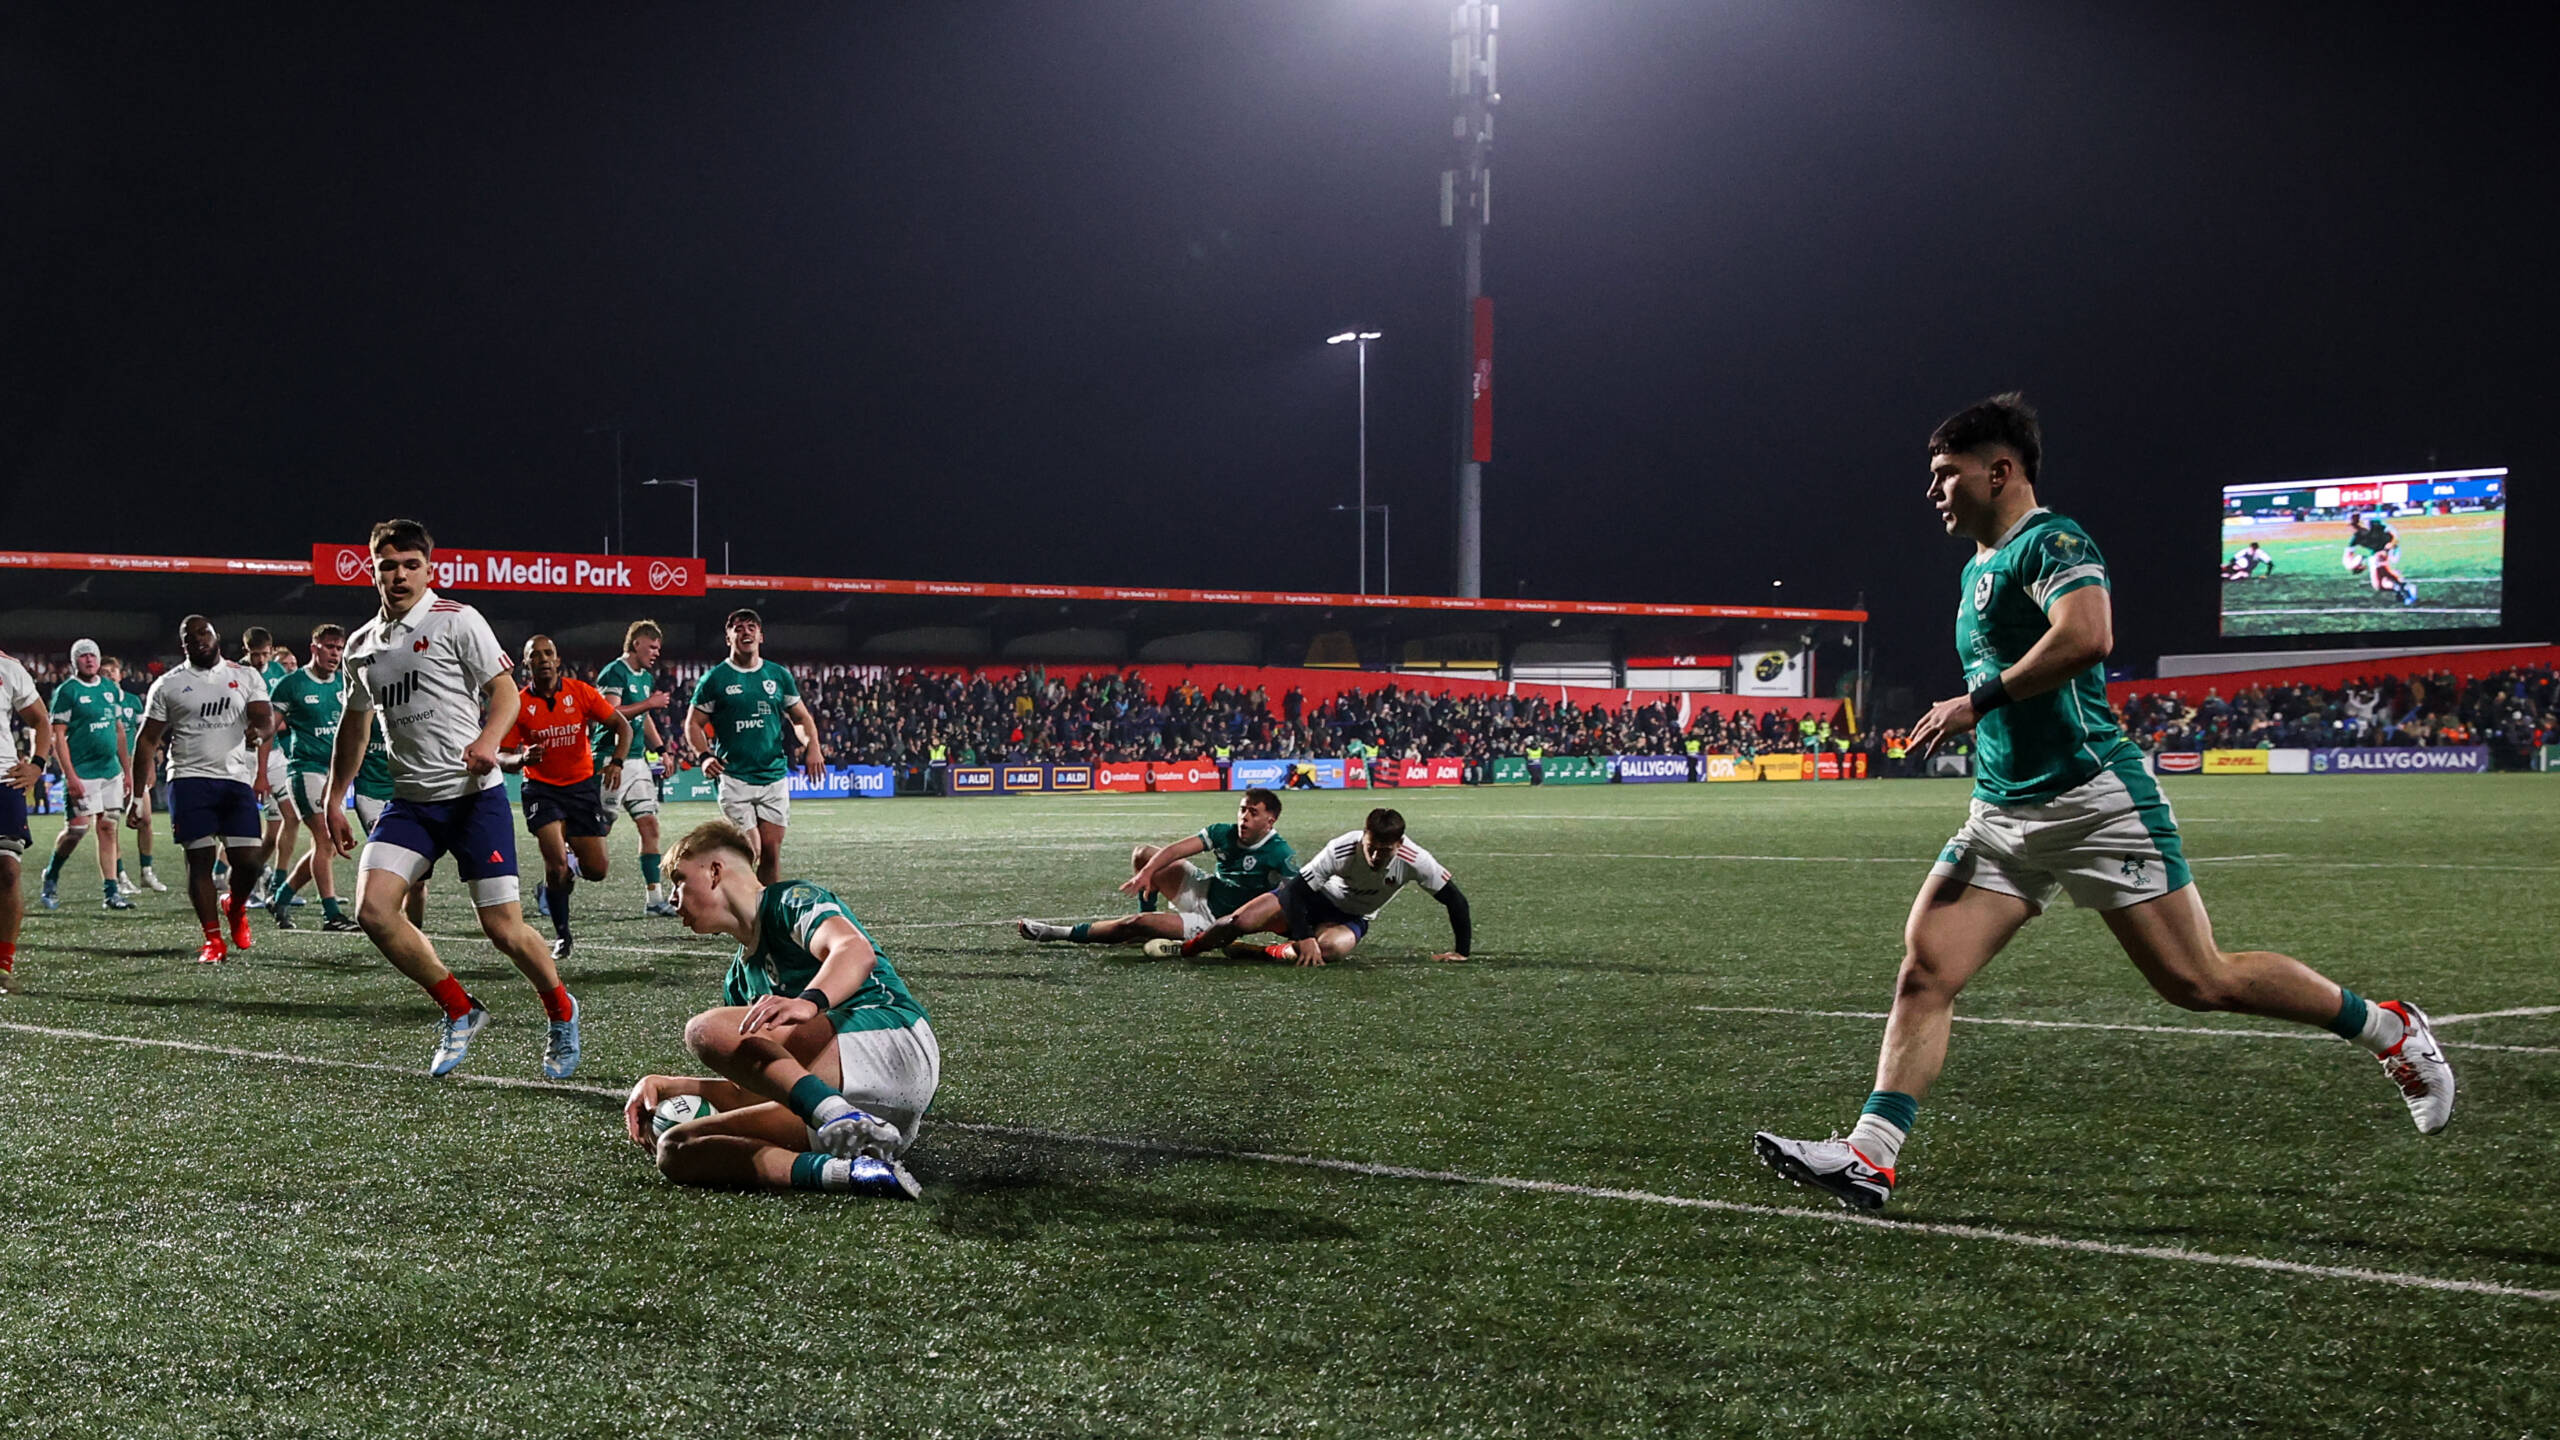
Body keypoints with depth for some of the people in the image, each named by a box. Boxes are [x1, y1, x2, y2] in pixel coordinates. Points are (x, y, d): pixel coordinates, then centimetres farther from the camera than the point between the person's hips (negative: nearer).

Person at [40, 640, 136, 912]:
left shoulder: (112, 689, 12)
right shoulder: (67, 691, -6)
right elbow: (58, 736, -9)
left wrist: (128, 770, 17)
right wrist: (70, 776, -16)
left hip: (110, 770, 6)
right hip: (81, 772, -6)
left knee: (108, 828, 3)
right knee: (77, 828, -9)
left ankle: (111, 892, 4)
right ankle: (51, 876, 16)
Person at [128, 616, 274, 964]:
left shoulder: (246, 677, 11)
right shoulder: (168, 685, 9)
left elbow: (265, 717, 0)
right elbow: (148, 740, 9)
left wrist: (258, 730, -26)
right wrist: (137, 792, 4)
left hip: (237, 779, 1)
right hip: (190, 778, -1)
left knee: (248, 860, -6)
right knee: (200, 859, -7)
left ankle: (236, 908, 26)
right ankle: (213, 939, -1)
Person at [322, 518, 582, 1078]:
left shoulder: (456, 621, -3)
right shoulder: (361, 645, 13)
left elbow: (506, 691, -4)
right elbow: (354, 727, 25)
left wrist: (488, 740, -24)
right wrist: (334, 801, 22)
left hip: (473, 794, -5)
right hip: (409, 800, 5)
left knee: (503, 929, -6)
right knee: (373, 909, -15)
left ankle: (561, 1011, 23)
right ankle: (460, 1011, 3)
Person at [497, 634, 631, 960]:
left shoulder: (581, 692, -4)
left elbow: (622, 726, -1)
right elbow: (502, 757, -3)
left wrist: (617, 762, -17)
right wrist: (522, 759, -25)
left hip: (582, 785, 2)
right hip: (541, 789, -2)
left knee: (596, 870, -3)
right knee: (556, 862, -20)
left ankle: (570, 869, 34)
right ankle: (562, 936, -2)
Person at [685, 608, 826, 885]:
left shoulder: (778, 675, 11)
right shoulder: (715, 678, 2)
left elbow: (801, 717, 18)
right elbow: (693, 723, 5)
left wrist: (812, 747, 0)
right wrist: (705, 756, -12)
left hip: (775, 776, 3)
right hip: (734, 777, -3)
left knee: (771, 851, 1)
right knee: (750, 852, -12)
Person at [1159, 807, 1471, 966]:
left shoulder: (1414, 861, -30)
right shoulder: (1342, 850, -32)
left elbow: (1455, 900, -18)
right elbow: (1298, 889, -25)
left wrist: (1461, 951, -15)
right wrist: (1305, 938, -32)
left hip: (1353, 918, 1)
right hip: (1315, 898, -1)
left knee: (1328, 947, -38)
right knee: (1241, 922, -15)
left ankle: (1274, 952, -12)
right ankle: (1185, 949, 13)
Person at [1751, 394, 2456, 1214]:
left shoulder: (2050, 542, -9)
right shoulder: (1977, 570, 20)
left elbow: (2088, 636, -28)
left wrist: (1978, 701, -23)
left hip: (2093, 801, -8)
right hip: (2003, 814, 9)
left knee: (2198, 982, -4)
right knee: (1923, 970, -7)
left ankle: (2390, 1030, 16)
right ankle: (1869, 1159, -11)